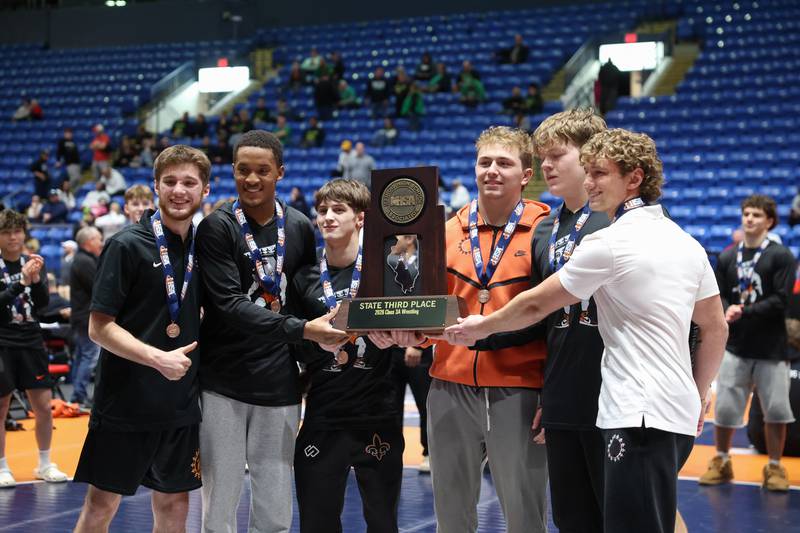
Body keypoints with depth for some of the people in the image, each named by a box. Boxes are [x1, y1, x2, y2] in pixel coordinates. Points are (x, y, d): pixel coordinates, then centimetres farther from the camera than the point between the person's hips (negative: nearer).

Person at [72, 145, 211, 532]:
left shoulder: (201, 245, 8)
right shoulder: (127, 245, -9)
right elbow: (99, 327, -12)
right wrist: (158, 358, -22)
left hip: (182, 404, 6)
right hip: (125, 401, -5)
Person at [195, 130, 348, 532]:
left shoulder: (300, 228, 7)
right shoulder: (217, 228, -6)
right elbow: (229, 305, -16)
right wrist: (302, 330, -25)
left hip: (279, 383, 3)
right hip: (224, 382, -3)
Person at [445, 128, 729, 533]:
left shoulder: (608, 243, -10)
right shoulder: (688, 244, 13)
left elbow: (535, 306, -2)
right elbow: (716, 329, 18)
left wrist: (479, 327, 13)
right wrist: (699, 395, 26)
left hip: (640, 417, -9)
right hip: (680, 416, 9)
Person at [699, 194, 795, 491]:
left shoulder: (781, 256, -4)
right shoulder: (726, 258, 8)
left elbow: (780, 301, -11)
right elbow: (718, 297, 8)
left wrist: (744, 312, -17)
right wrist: (728, 311, -14)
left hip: (771, 347, -2)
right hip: (735, 346, 3)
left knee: (776, 410, 1)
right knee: (724, 407, 3)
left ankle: (774, 467, 18)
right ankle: (721, 462, 20)